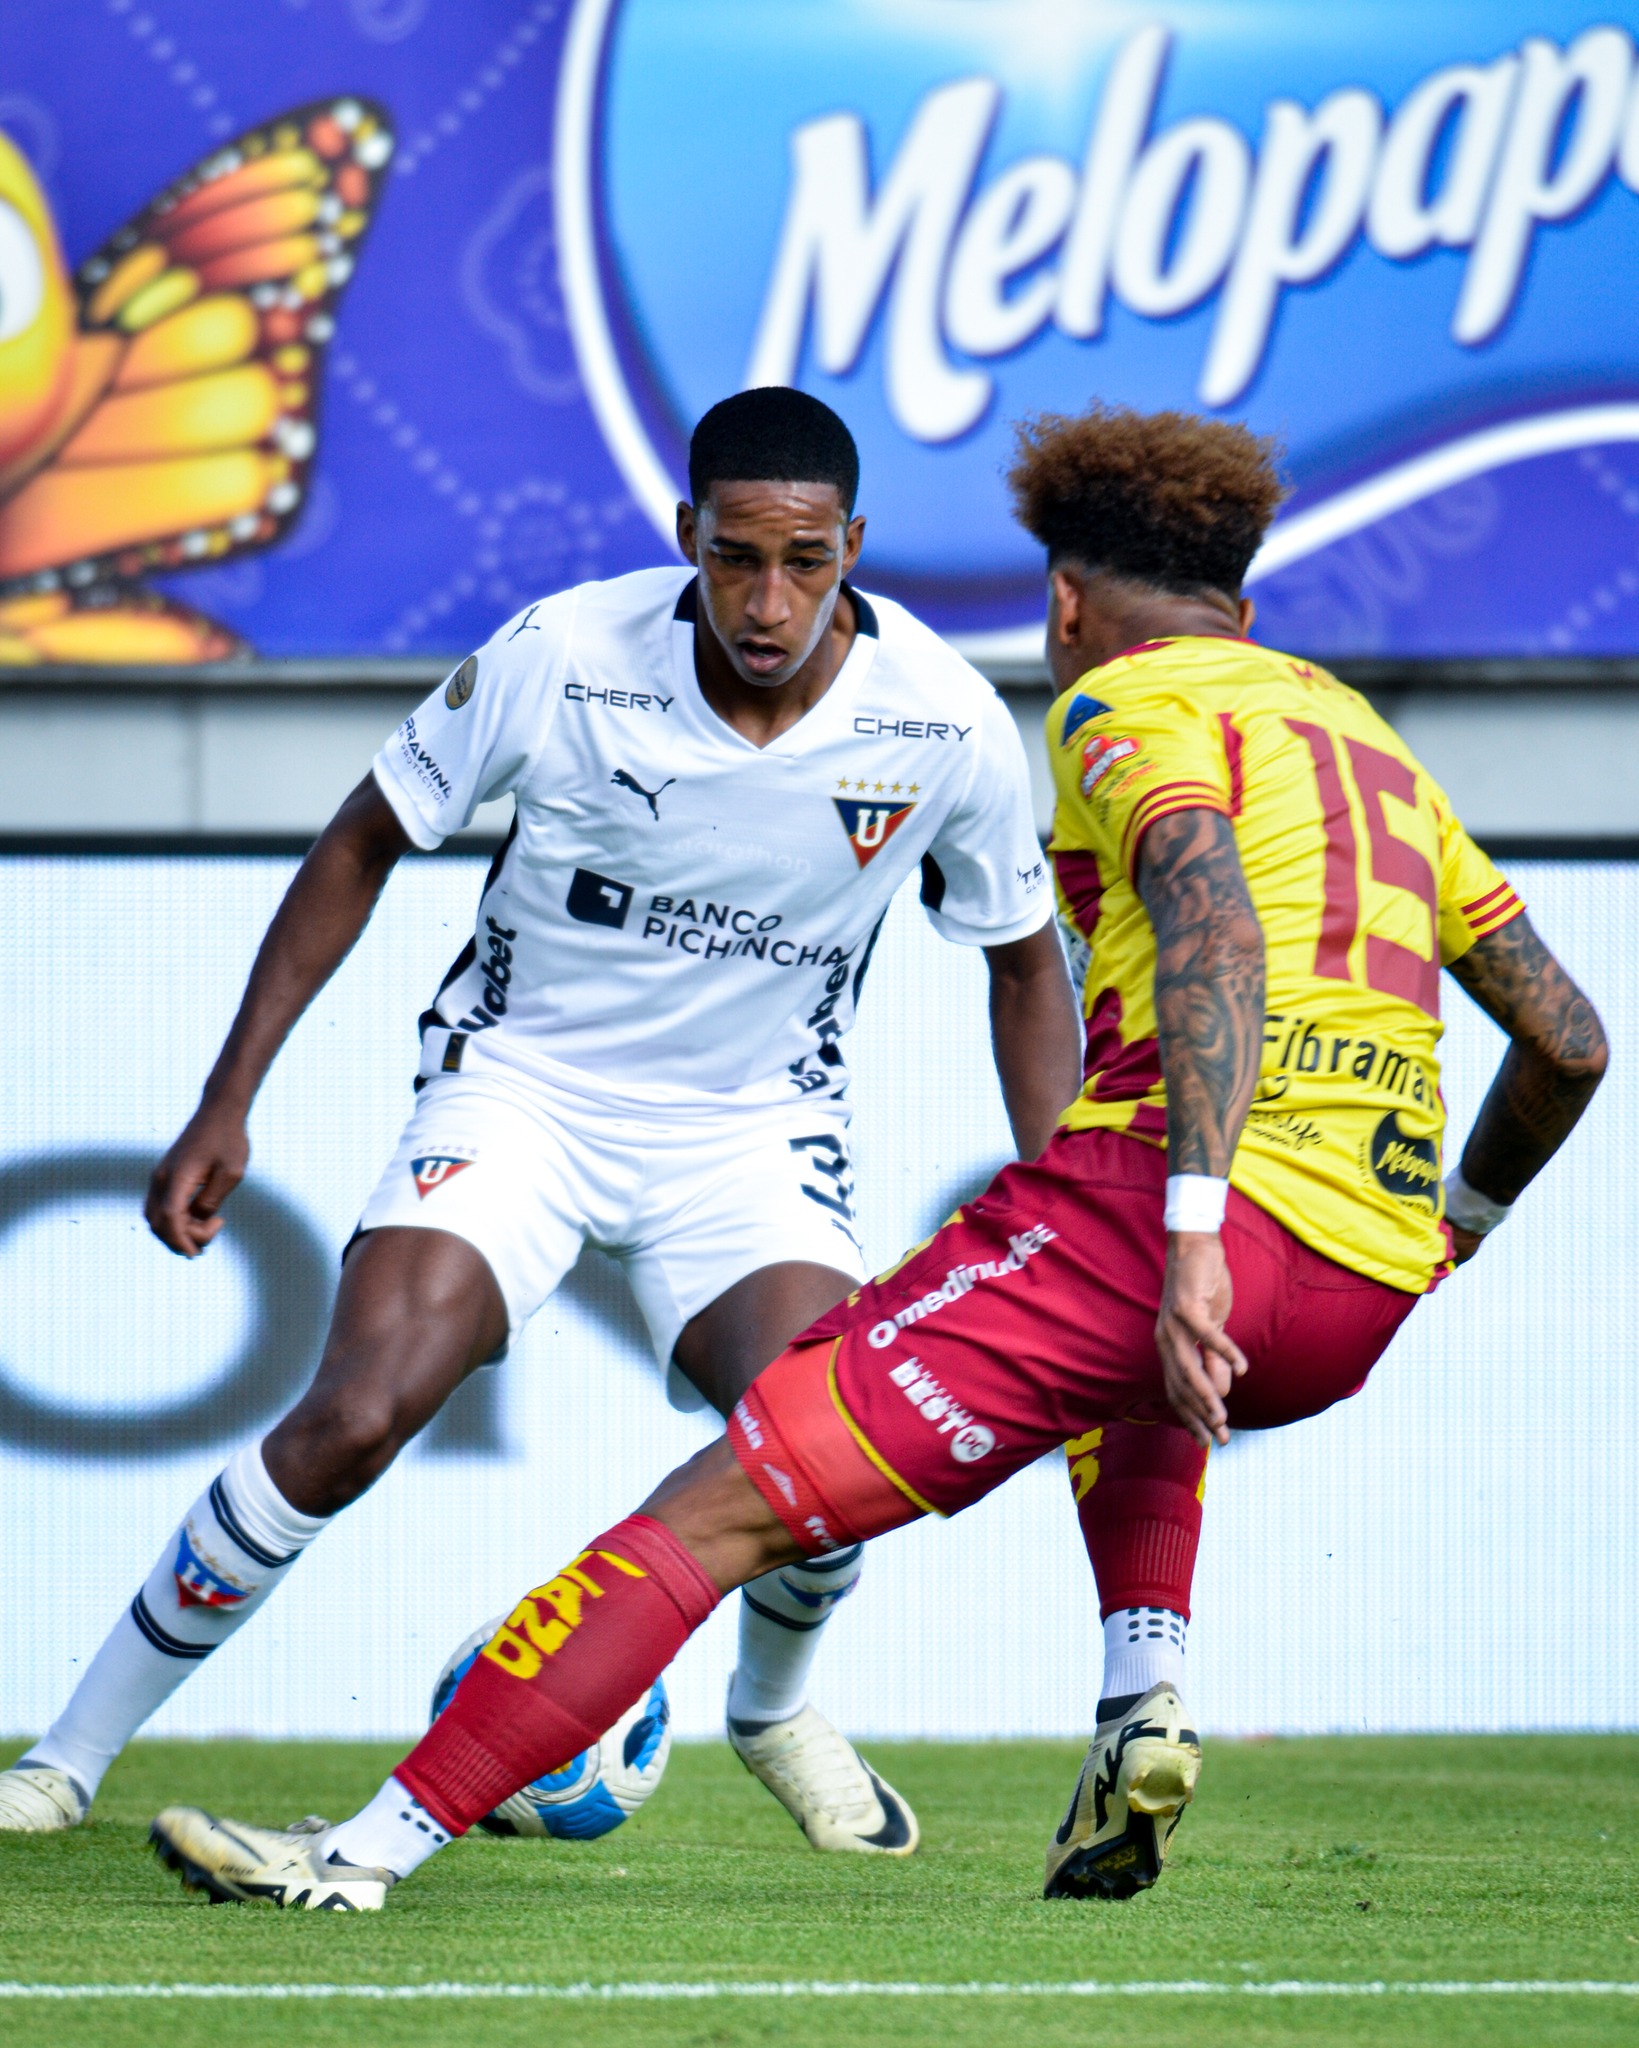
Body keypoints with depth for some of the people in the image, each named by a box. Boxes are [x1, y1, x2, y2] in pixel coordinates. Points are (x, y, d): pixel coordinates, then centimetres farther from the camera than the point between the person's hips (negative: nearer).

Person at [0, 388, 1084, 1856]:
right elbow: (365, 844, -4)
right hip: (520, 1087, -1)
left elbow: (1024, 959, 3)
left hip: (755, 1120, 1)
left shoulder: (946, 726, -16)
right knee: (351, 1419, -23)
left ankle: (774, 1708, 14)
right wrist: (228, 1107, -6)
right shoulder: (562, 660, -20)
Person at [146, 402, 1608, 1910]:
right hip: (1364, 1297, 7)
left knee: (723, 1503, -5)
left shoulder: (1129, 703, 4)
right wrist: (1453, 1228, 44)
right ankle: (1146, 1715, 18)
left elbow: (1215, 934, -17)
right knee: (1140, 1390, 43)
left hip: (1169, 1200, -7)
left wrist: (1191, 1243, -26)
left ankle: (375, 1845, -11)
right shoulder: (1369, 739, 26)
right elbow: (1569, 1037, 27)